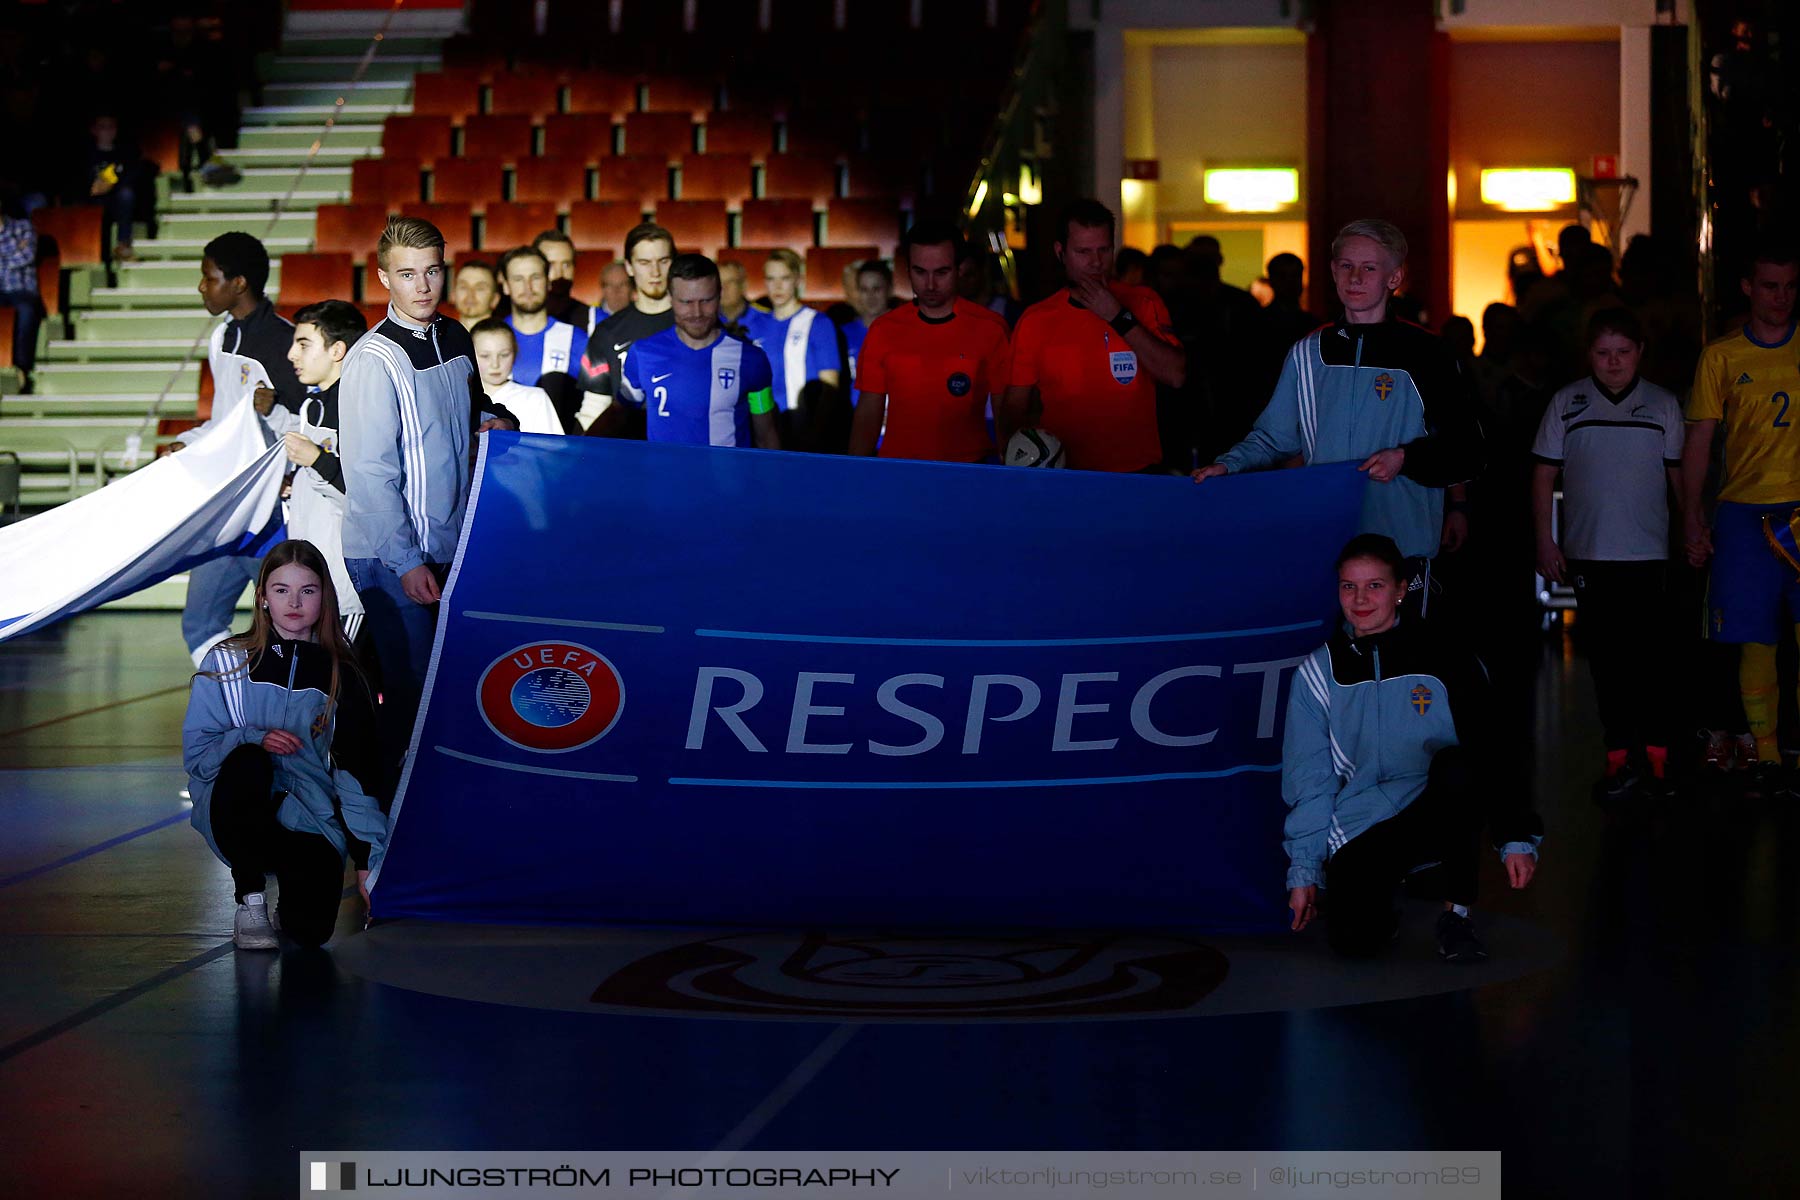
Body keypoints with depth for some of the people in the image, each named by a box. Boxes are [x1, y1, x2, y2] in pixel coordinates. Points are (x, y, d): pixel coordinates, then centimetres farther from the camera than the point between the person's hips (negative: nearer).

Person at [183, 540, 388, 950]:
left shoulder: (342, 678, 6)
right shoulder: (228, 663, 3)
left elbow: (357, 774, 3)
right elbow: (196, 751, 1)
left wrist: (370, 856, -7)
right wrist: (254, 739, -18)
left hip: (311, 821, 1)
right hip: (237, 813, -1)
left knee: (311, 928, -26)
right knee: (246, 762, -36)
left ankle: (295, 875, 14)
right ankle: (251, 903, -17)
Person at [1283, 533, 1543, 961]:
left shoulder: (1445, 661, 0)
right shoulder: (1318, 674, 5)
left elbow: (1495, 752, 1)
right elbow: (1308, 781, 7)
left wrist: (1517, 839, -10)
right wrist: (1303, 871, 1)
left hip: (1436, 814, -1)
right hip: (1359, 831, 1)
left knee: (1456, 766, -36)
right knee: (1354, 938, -28)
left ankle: (1456, 913, -17)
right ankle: (1400, 880, 11)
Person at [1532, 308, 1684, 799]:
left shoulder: (1663, 405, 5)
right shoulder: (1567, 403, 4)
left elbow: (1679, 474, 11)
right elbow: (1545, 473, 7)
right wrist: (1545, 540, 2)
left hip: (1648, 554, -1)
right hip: (1588, 553, 1)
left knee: (1648, 652, -3)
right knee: (1606, 656, 3)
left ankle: (1656, 749, 5)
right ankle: (1620, 754, 6)